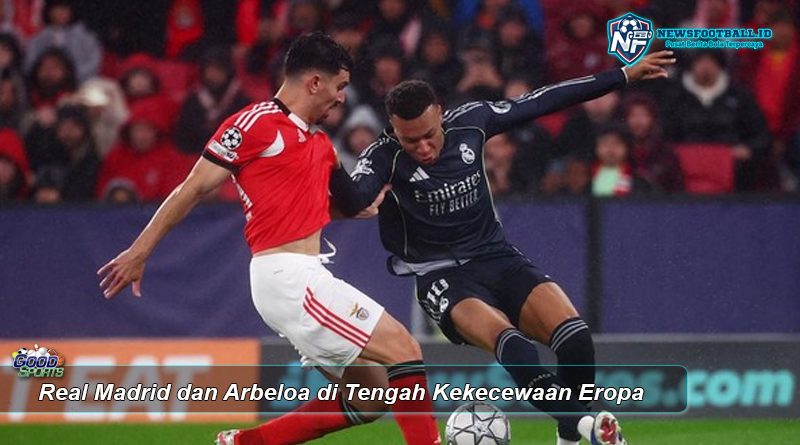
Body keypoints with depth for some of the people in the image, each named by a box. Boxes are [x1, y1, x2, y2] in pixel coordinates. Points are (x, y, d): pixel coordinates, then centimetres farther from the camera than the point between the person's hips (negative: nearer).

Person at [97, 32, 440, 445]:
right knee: (402, 348, -14)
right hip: (286, 276, -10)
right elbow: (194, 188, -6)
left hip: (304, 279, 10)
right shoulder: (254, 123, -6)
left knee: (369, 399, 9)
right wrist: (140, 251, -6)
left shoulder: (320, 143, 20)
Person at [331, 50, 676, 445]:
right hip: (442, 276, -4)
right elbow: (353, 200, -33)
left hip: (498, 258, 4)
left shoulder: (469, 121, -3)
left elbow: (541, 102, 7)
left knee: (575, 340, -20)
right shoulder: (386, 155, -14)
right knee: (512, 346, -35)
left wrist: (624, 75, 11)